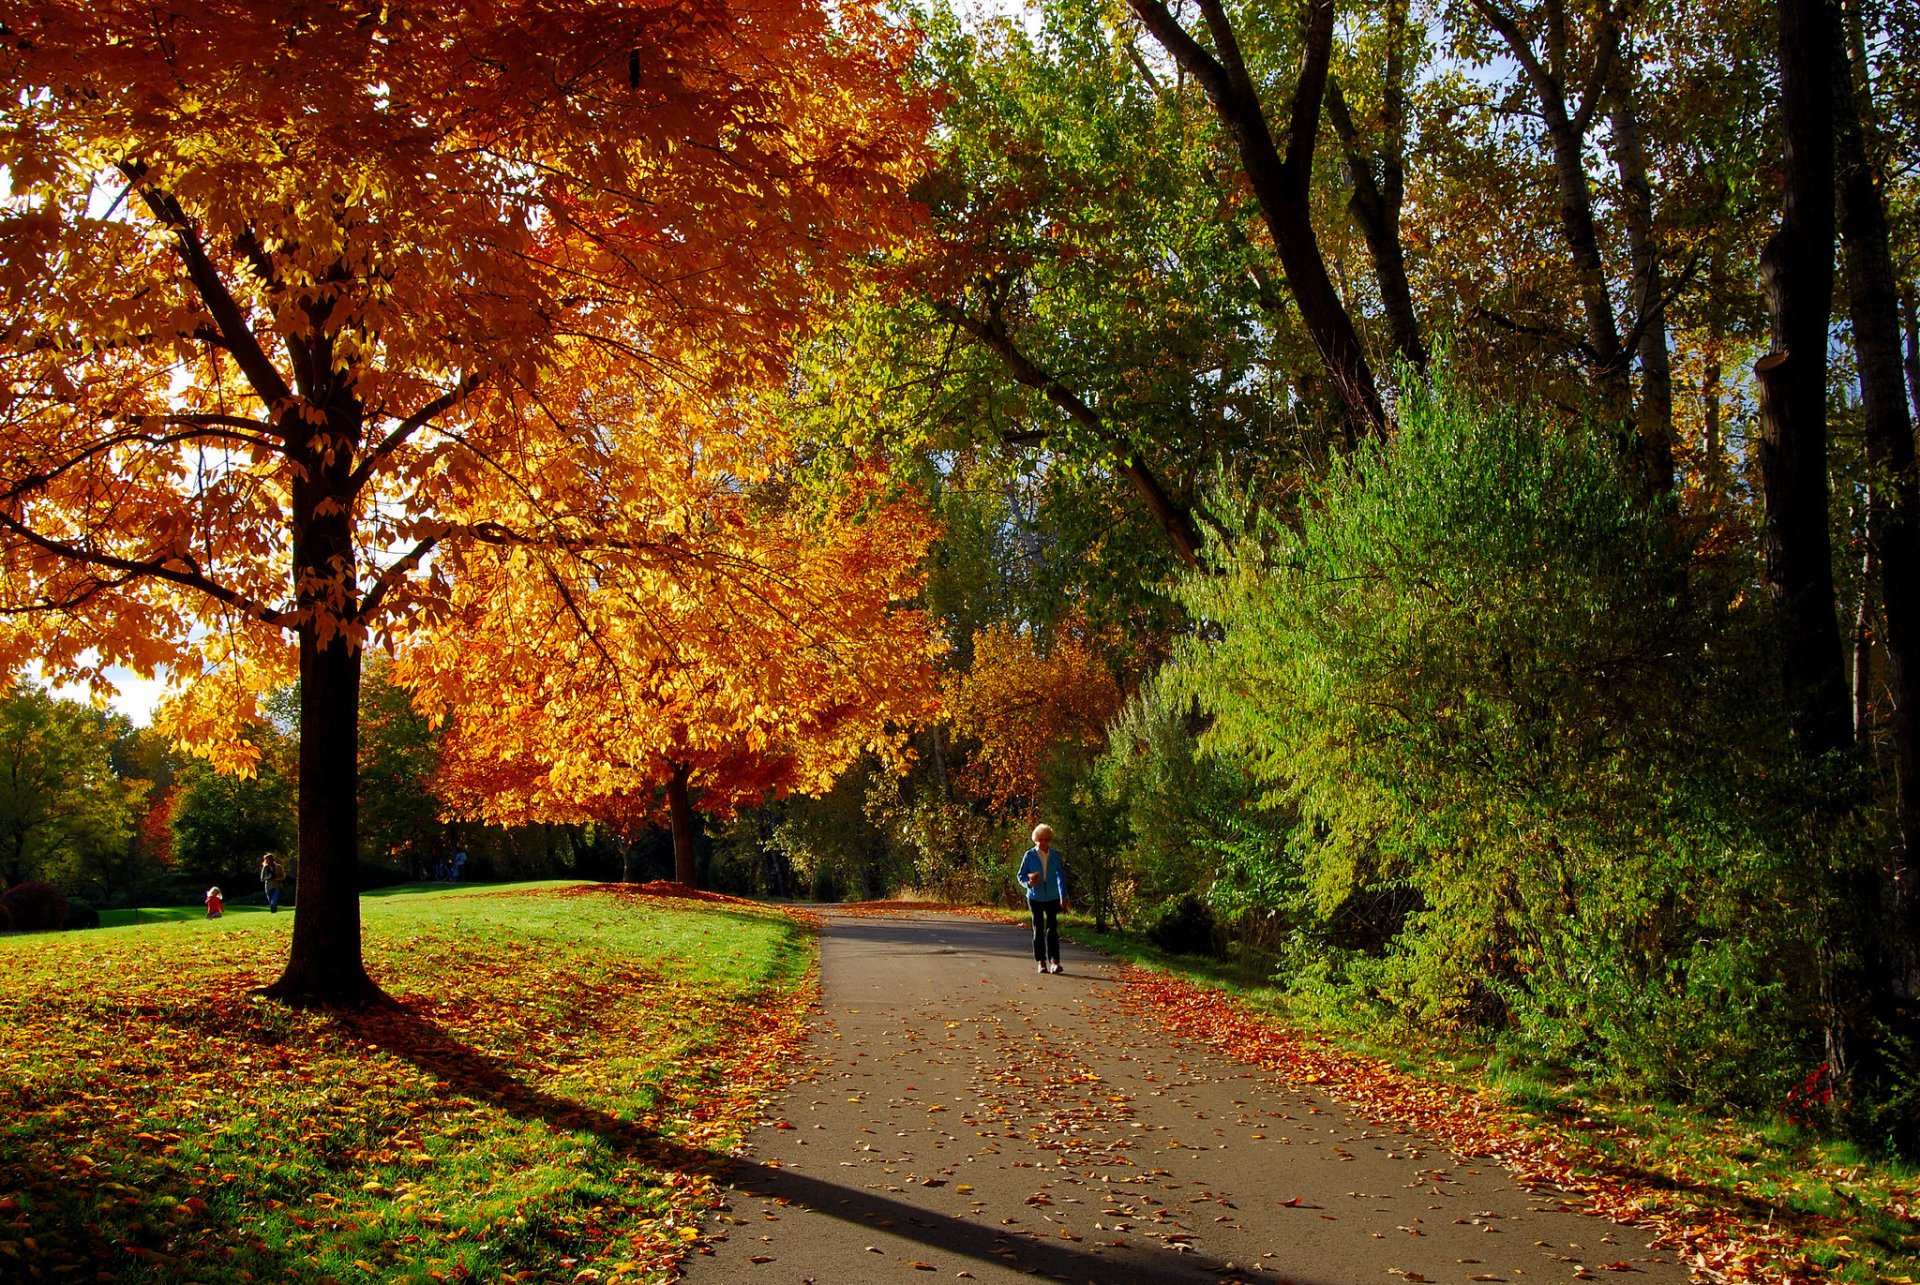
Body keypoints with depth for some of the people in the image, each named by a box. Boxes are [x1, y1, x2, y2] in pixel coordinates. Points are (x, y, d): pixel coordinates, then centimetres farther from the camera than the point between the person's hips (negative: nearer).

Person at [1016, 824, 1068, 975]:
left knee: (1052, 929, -6)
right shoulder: (1029, 855, -4)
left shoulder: (1055, 856, 0)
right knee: (1038, 930, 4)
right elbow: (1021, 875, 1)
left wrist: (1063, 897, 6)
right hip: (1035, 898, 0)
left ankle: (1054, 961, -8)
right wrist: (1028, 883, -20)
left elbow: (1060, 876, 6)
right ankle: (1040, 962, 9)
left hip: (1052, 898, 1)